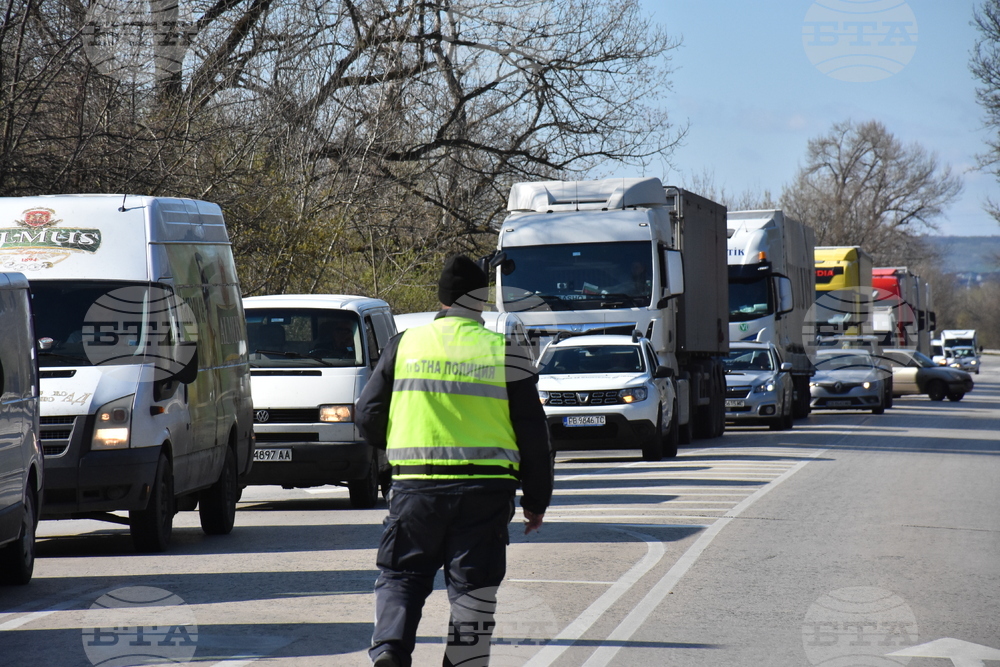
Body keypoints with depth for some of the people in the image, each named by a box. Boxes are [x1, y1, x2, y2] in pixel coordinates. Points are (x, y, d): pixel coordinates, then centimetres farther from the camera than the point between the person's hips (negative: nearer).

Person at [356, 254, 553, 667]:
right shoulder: (505, 354, 2)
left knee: (400, 575, 10)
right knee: (473, 585, 7)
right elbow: (532, 433, 3)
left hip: (415, 485, 1)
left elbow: (368, 416, 7)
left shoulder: (404, 346, 4)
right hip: (486, 490, -1)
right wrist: (537, 499, 12)